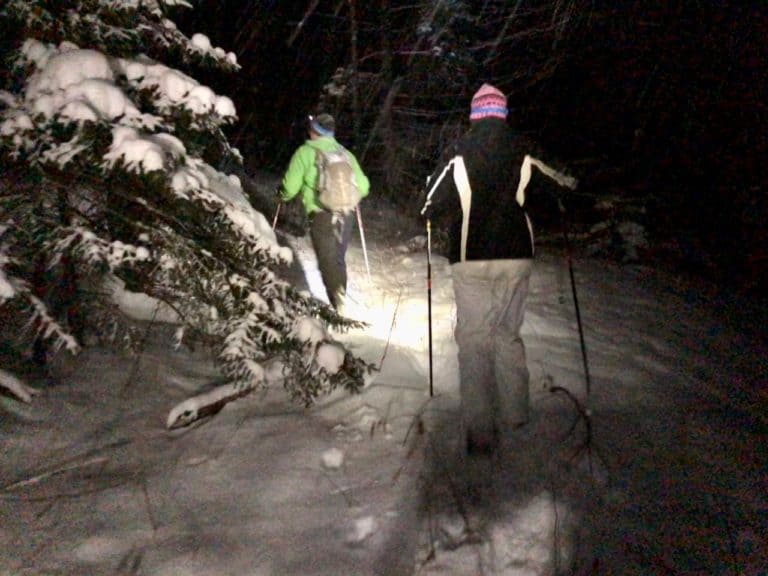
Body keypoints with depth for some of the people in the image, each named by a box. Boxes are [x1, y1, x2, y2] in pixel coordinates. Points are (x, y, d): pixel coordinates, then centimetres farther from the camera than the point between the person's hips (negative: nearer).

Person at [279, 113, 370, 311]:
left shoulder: (306, 152, 0)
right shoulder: (346, 153, 13)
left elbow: (290, 186, -2)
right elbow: (363, 186, 13)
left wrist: (283, 195, 20)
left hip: (322, 215, -5)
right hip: (347, 214, 5)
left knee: (328, 261, -4)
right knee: (339, 258, 18)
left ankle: (338, 305, -16)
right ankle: (340, 296, 26)